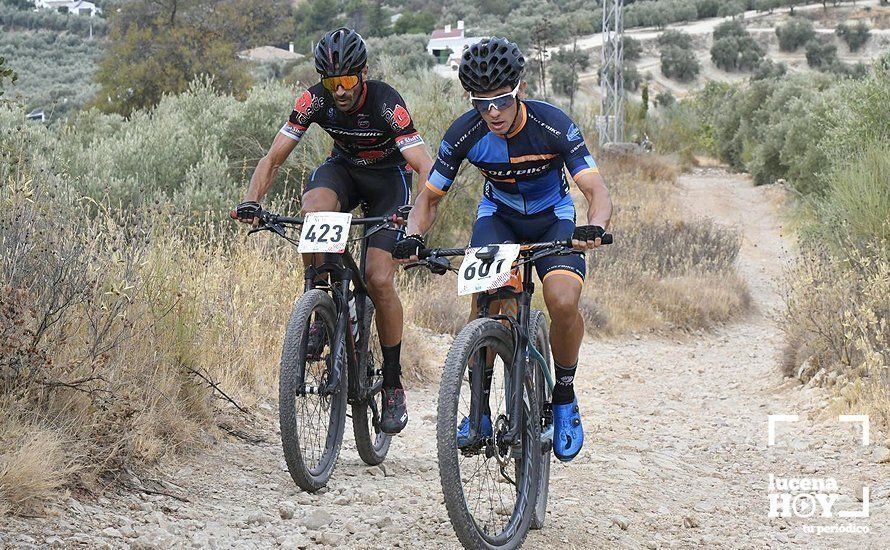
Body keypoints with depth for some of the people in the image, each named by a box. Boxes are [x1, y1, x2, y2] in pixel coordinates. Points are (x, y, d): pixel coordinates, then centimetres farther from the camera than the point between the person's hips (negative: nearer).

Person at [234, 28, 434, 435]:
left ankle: (393, 383, -1)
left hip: (389, 177, -3)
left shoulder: (386, 103, -30)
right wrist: (251, 202, -34)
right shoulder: (315, 100, -21)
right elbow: (273, 159, -17)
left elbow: (427, 169, -36)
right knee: (314, 210, -34)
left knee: (379, 280, -17)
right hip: (344, 169, 3)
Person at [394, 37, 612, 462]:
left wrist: (595, 228, -56)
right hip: (498, 216, 2)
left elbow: (596, 190, -33)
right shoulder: (465, 134, -22)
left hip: (552, 217, -1)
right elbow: (430, 195, -12)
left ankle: (564, 398, -3)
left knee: (564, 301, -27)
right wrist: (413, 236, -32)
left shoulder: (552, 125, -28)